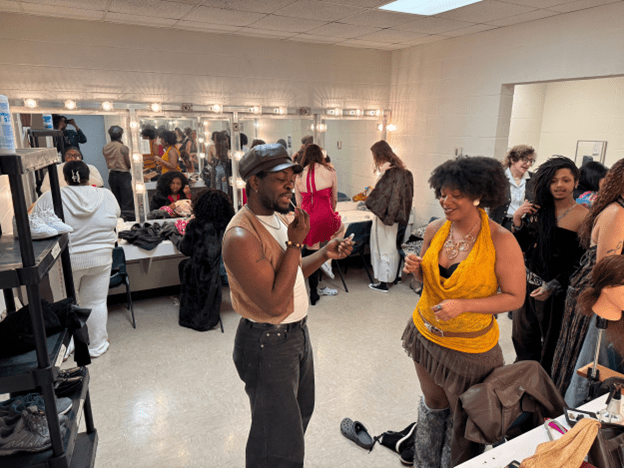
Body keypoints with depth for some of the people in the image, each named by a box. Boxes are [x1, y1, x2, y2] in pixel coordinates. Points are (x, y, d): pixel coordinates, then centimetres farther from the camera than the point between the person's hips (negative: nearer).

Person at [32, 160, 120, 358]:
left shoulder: (49, 198, -10)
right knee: (96, 303, 13)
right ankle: (97, 346, 25)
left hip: (65, 261, -1)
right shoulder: (107, 196, -6)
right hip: (99, 259, 1)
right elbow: (116, 216, 10)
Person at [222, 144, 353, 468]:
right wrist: (295, 243, -27)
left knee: (300, 413, 30)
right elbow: (274, 303, -29)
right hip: (267, 344, -9)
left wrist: (325, 253, -2)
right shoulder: (241, 237, -28)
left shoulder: (277, 219, 2)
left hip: (297, 332, 9)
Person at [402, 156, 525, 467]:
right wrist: (416, 269, -14)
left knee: (463, 419, 16)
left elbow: (515, 297, -15)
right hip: (426, 334, 4)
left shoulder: (501, 241, -19)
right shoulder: (435, 230, -5)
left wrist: (463, 306, -26)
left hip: (470, 347, -4)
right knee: (433, 405, 24)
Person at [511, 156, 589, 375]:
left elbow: (582, 261, -13)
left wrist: (552, 286, -14)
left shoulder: (583, 216, -12)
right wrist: (517, 222, -8)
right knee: (523, 338, 20)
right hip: (528, 283, 5)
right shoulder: (538, 210, 3)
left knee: (551, 345, 14)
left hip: (557, 291, -5)